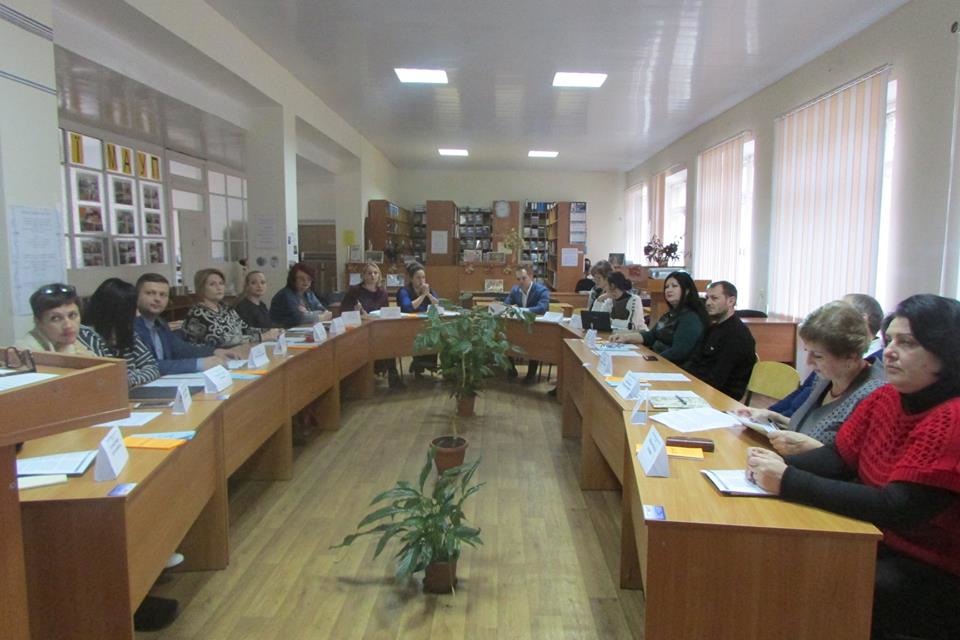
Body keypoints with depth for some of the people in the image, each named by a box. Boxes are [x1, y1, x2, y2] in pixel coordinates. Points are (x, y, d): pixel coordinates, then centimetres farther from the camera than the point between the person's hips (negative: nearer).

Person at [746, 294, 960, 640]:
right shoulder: (886, 398, 1)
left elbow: (899, 510, -28)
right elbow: (839, 457, 3)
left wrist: (789, 482, -31)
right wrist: (780, 466, -18)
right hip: (881, 544, 7)